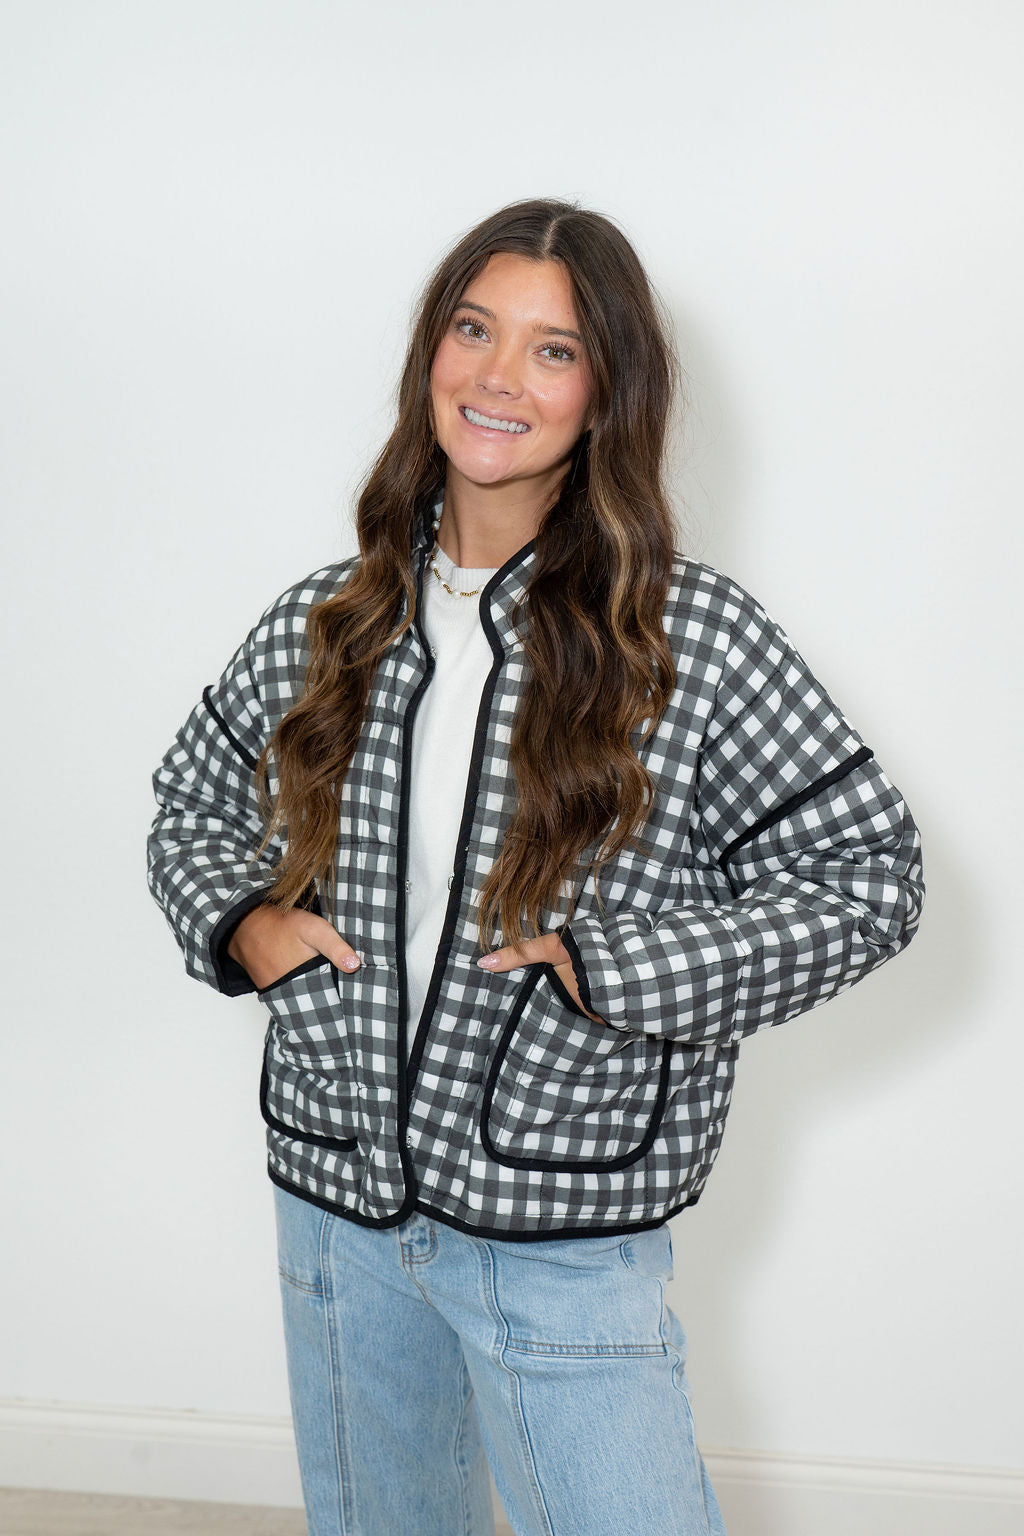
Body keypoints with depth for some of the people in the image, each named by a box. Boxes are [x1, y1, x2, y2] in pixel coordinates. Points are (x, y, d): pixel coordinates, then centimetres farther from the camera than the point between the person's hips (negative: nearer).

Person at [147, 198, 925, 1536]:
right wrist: (240, 921, -4)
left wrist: (605, 969, -18)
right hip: (337, 1197, 4)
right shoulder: (328, 623, 0)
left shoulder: (696, 639, -12)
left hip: (567, 1238, -3)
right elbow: (197, 796, 17)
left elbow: (866, 872, -10)